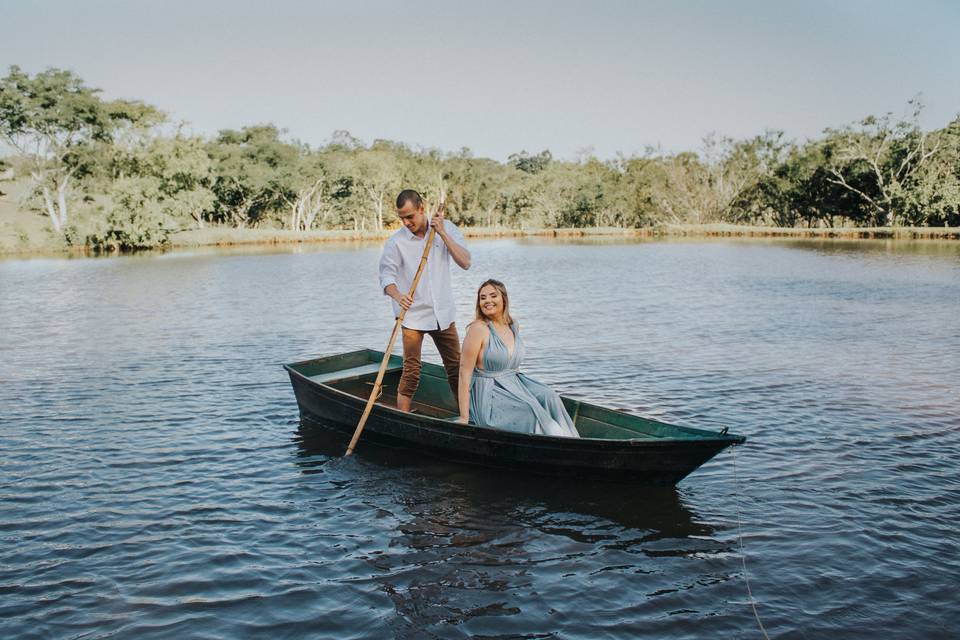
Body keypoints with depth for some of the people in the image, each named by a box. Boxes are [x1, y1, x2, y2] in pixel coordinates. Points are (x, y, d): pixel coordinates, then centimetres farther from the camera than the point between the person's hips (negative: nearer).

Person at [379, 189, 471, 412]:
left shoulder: (447, 228, -1)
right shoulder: (396, 241, -8)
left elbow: (465, 263, -9)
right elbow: (386, 275, -13)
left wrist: (442, 233, -17)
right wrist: (398, 295, -34)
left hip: (443, 312, 3)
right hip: (412, 314, -3)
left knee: (456, 367, 11)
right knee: (411, 371, -6)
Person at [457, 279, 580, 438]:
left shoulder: (513, 327, 10)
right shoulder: (478, 329, -13)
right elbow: (465, 373, -16)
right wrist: (464, 418, -19)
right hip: (488, 394, -7)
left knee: (549, 396, -16)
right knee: (530, 409, -26)